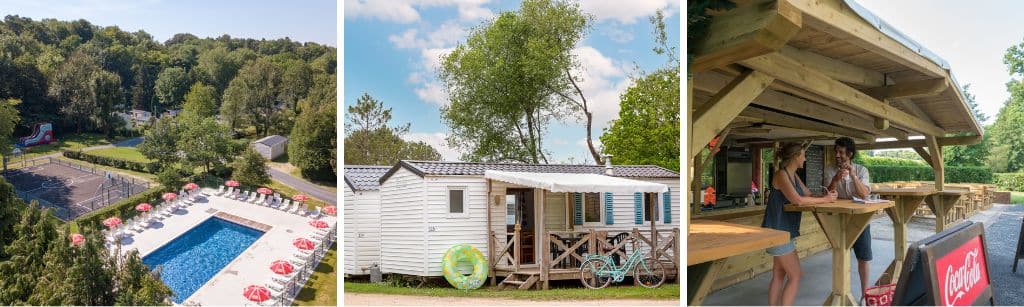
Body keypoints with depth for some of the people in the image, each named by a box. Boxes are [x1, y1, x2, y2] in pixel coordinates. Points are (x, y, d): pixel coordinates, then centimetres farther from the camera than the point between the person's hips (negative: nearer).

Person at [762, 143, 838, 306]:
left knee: (779, 275, 11)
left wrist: (828, 196, -5)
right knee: (795, 276, -5)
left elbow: (809, 196, 11)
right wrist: (824, 200, -18)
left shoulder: (793, 176, 13)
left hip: (785, 231, 9)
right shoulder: (781, 175, -17)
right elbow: (797, 200, -28)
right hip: (778, 231, -9)